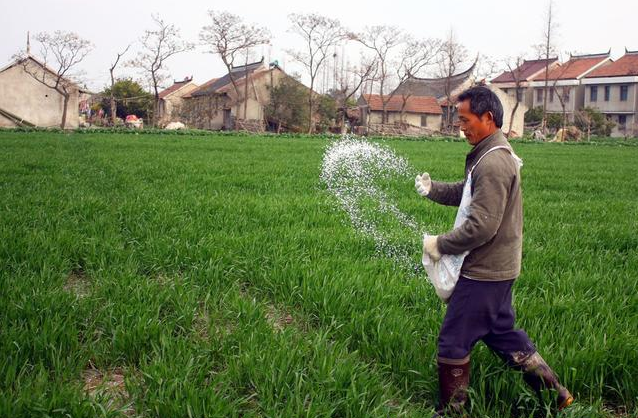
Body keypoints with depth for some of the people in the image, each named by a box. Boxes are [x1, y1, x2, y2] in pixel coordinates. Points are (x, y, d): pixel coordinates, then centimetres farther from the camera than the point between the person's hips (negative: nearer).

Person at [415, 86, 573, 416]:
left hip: (484, 271, -10)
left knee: (454, 341, 2)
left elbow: (481, 227, -27)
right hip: (497, 267, 10)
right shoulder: (497, 154, 10)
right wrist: (431, 189, 0)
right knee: (501, 332, 22)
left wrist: (440, 244, -15)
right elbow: (467, 193, 17)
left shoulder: (492, 163, -23)